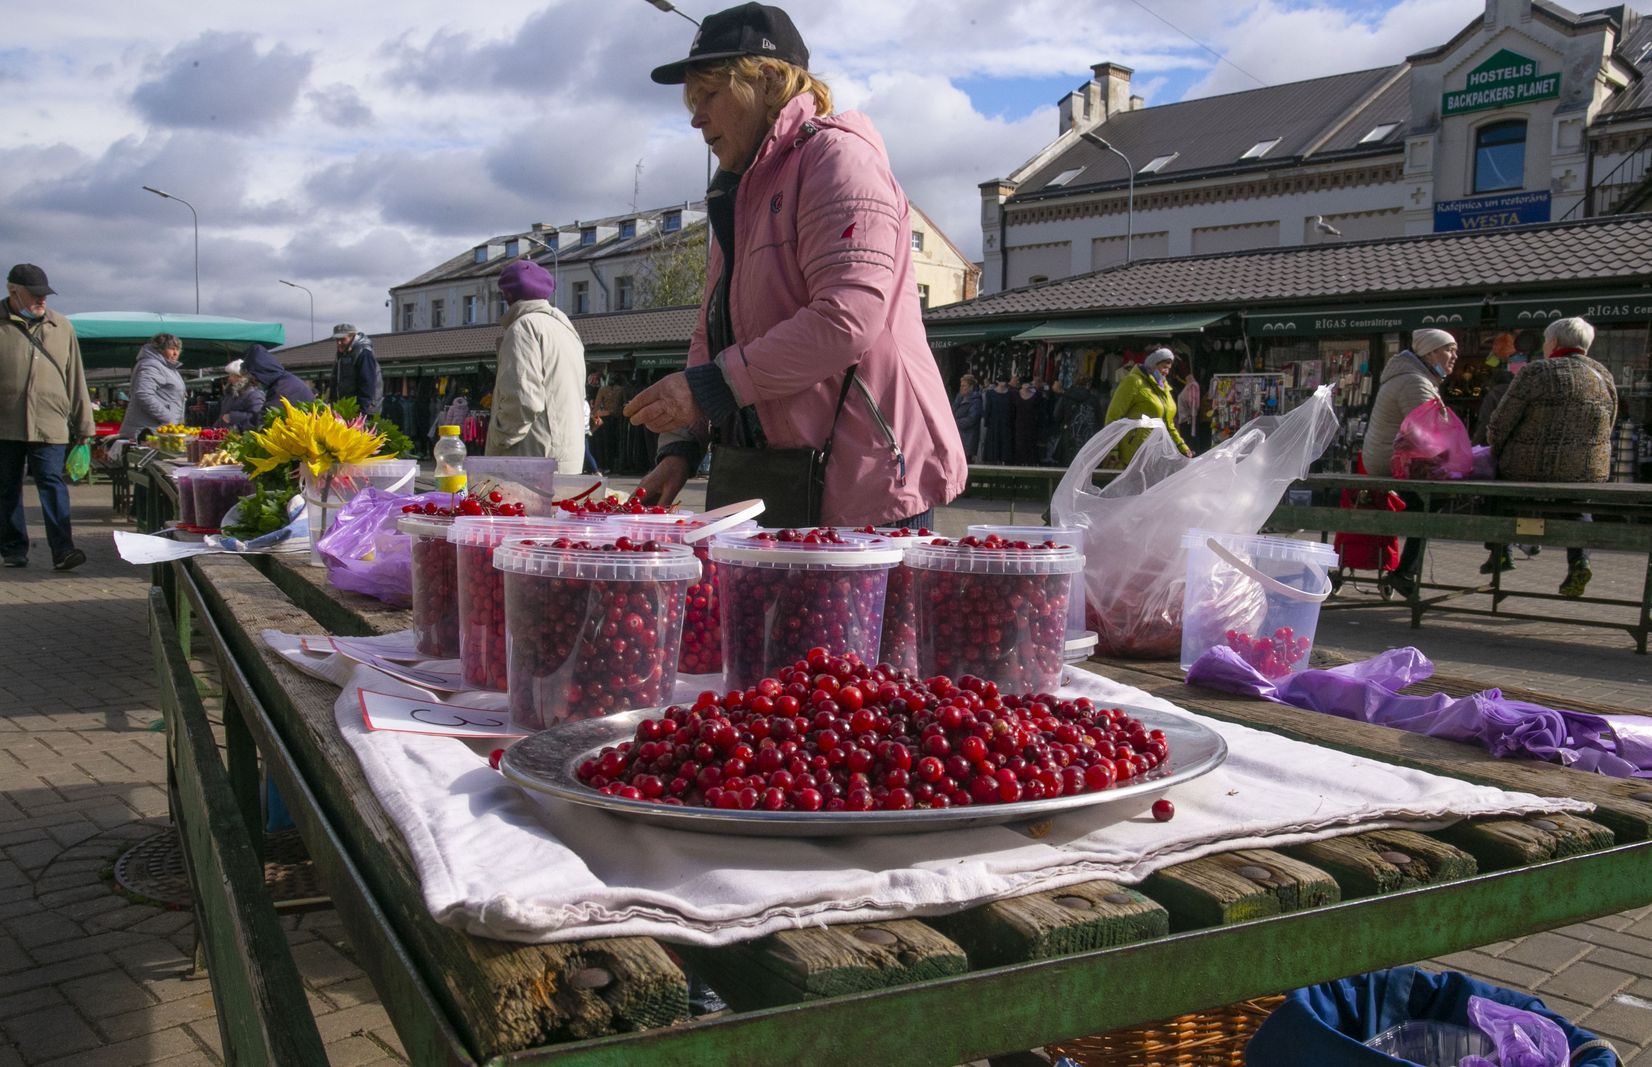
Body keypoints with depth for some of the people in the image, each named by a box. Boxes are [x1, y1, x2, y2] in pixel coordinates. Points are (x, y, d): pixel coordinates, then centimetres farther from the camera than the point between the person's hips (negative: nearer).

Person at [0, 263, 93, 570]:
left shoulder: (62, 327, 10)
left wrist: (83, 426, 10)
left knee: (53, 484, -8)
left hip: (50, 426, 0)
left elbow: (76, 380, 12)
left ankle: (62, 551, -12)